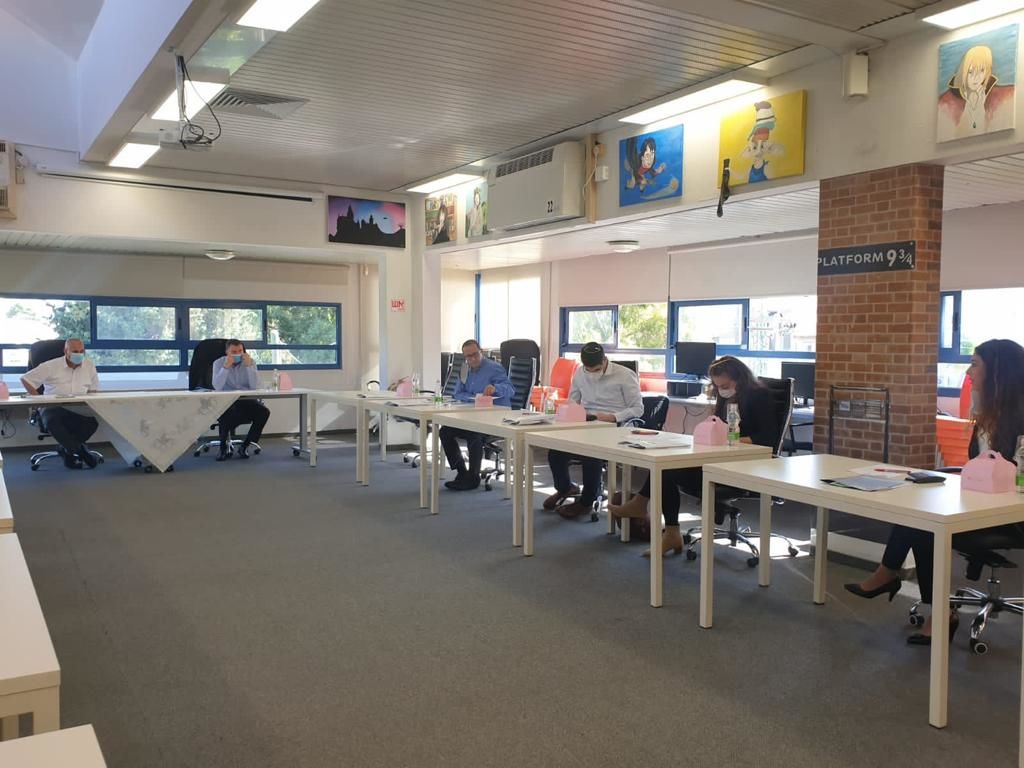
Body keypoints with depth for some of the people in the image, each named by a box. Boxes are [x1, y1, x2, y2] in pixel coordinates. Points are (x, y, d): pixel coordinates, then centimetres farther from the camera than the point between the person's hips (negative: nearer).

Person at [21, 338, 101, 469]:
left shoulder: (89, 365, 11)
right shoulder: (51, 366, 2)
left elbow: (94, 389, 19)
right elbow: (26, 379, 5)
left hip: (78, 408, 2)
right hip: (53, 407, -2)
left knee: (94, 419, -31)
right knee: (52, 421, -38)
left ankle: (66, 448, -10)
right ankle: (81, 451, -28)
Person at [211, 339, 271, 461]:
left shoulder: (250, 362, 5)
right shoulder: (218, 363, 1)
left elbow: (255, 387, -9)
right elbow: (217, 387, -15)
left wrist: (248, 365, -17)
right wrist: (226, 366, -22)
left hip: (246, 401, 2)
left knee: (264, 412, -27)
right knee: (226, 413, -38)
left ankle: (245, 446, -8)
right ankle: (224, 447, -9)